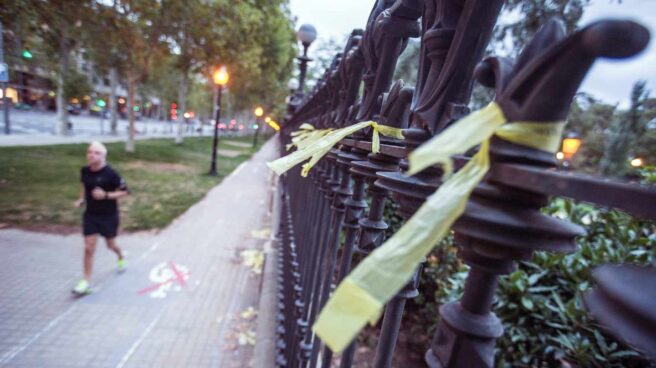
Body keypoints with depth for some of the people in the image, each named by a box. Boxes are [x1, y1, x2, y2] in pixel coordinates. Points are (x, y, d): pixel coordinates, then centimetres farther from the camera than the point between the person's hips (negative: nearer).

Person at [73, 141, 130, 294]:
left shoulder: (110, 173, -20)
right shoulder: (84, 171, -4)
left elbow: (125, 191, -15)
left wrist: (105, 195, -26)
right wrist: (81, 199, 4)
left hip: (109, 215, -3)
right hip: (90, 215, 3)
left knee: (110, 244, 15)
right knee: (88, 248, 0)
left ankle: (121, 257, 50)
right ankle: (86, 281, 11)